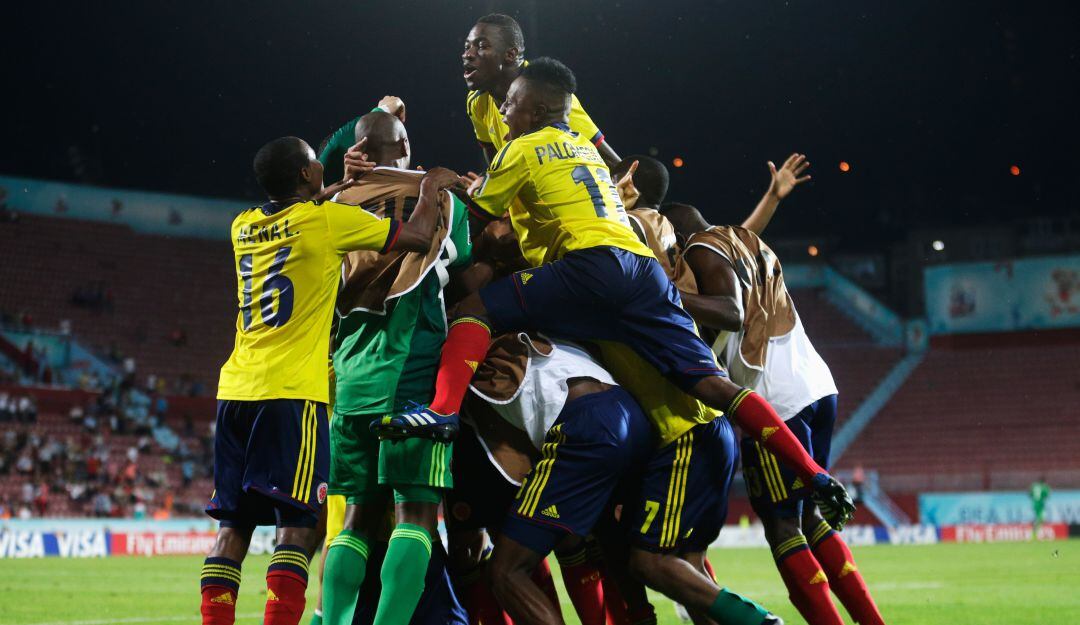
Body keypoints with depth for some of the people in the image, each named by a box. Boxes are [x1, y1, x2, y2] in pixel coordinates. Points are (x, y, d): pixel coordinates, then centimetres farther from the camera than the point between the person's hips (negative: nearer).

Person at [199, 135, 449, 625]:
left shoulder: (244, 227, 13)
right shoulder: (328, 221, -4)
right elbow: (417, 237, 1)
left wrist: (326, 195, 39)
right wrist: (432, 190, 17)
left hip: (236, 390, 6)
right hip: (291, 392, -6)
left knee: (233, 525, 8)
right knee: (297, 524, -6)